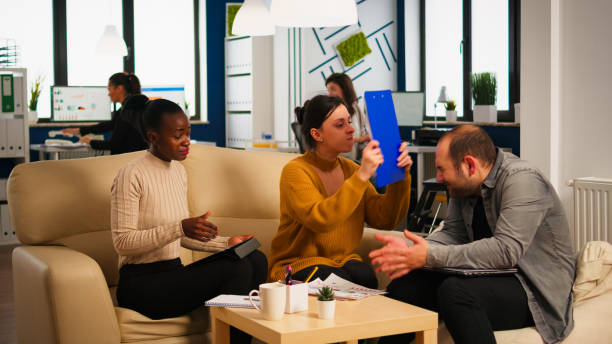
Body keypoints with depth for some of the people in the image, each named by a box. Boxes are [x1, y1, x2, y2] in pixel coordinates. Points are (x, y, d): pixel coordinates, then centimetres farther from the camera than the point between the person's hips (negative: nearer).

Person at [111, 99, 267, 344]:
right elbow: (122, 243, -17)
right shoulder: (132, 175, -12)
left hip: (172, 274, 8)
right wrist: (180, 228, -27)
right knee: (236, 269, -25)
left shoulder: (178, 170, 13)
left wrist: (225, 243, 4)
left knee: (256, 260, -13)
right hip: (140, 284, -8)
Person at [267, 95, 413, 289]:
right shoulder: (295, 171, -11)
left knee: (366, 277, -27)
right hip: (297, 264, -5)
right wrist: (362, 175, -32)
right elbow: (320, 220, -29)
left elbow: (385, 220, 2)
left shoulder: (350, 169, 9)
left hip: (343, 261, 5)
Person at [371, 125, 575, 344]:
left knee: (455, 291, -34)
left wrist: (431, 256, -28)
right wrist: (409, 251, -14)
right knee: (405, 284, -10)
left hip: (537, 292, -8)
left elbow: (506, 250, -29)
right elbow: (454, 233, 7)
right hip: (490, 279, 8)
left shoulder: (522, 180, -19)